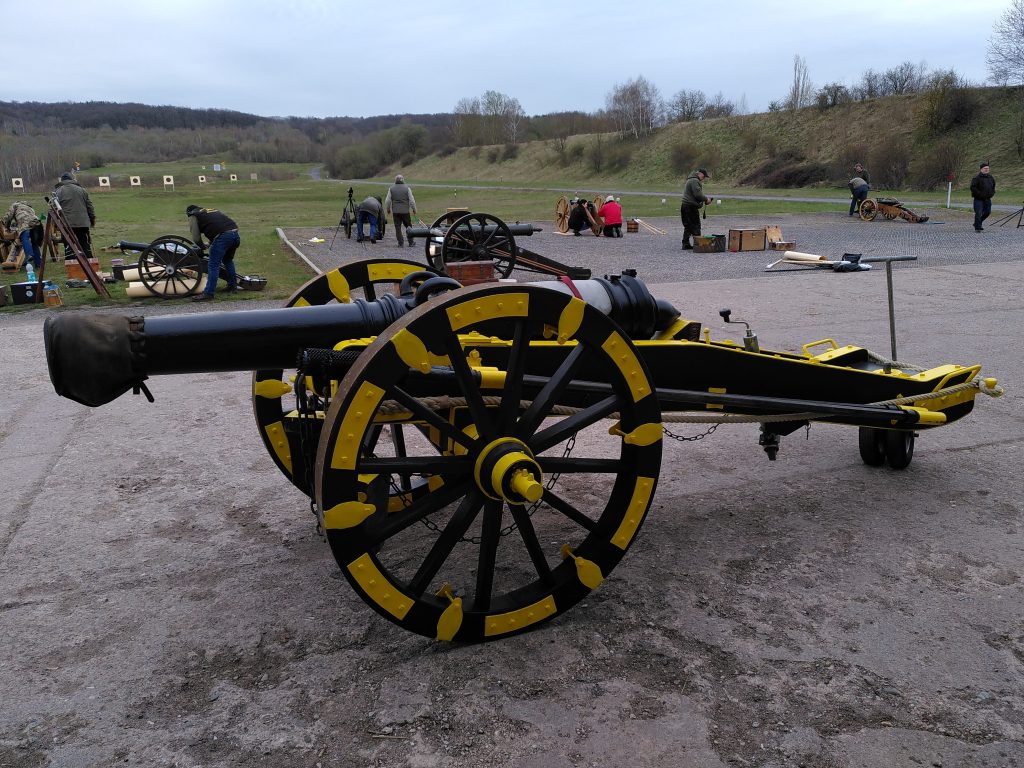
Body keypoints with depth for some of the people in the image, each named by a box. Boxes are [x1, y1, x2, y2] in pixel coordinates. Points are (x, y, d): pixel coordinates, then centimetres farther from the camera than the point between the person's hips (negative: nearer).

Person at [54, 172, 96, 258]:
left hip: (67, 224, -2)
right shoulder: (81, 190, 10)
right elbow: (89, 206, 11)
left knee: (68, 248, -1)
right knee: (86, 247, 6)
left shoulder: (58, 191, 2)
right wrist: (92, 219, 19)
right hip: (83, 223, 2)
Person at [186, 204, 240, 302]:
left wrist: (202, 247, 27)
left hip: (222, 236, -7)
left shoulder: (193, 216, 15)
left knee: (213, 265, -3)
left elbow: (196, 238, 6)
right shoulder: (212, 210, 35)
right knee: (228, 260, 28)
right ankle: (233, 285, 36)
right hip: (235, 233, 7)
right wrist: (211, 244, 42)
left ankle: (208, 294, -4)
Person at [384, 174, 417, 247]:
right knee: (408, 226, 10)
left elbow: (387, 201, 1)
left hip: (395, 211, 1)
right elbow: (411, 200, -4)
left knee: (397, 227, 4)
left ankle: (400, 243, 1)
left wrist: (388, 209, 15)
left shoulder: (391, 188, 0)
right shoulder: (407, 188, -3)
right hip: (405, 211, -1)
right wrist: (414, 209, 7)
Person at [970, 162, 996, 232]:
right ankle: (977, 228, -3)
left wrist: (992, 193, 11)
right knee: (978, 213, -10)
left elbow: (993, 186, 26)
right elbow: (972, 187, -16)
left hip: (987, 199, 7)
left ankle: (977, 223, 28)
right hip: (979, 199, -7)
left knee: (987, 212, 10)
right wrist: (979, 194, -20)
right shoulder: (977, 178, -11)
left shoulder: (991, 178, 11)